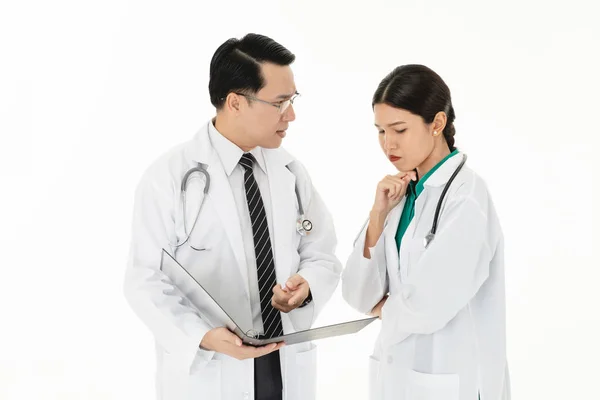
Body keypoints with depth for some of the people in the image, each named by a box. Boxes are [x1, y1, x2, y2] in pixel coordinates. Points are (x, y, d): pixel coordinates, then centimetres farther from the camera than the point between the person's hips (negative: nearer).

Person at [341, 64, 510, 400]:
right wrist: (378, 215, -10)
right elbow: (359, 295, 1)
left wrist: (383, 306, -3)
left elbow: (427, 305, -23)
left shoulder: (467, 196, -17)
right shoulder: (403, 193, 4)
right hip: (395, 372, 7)